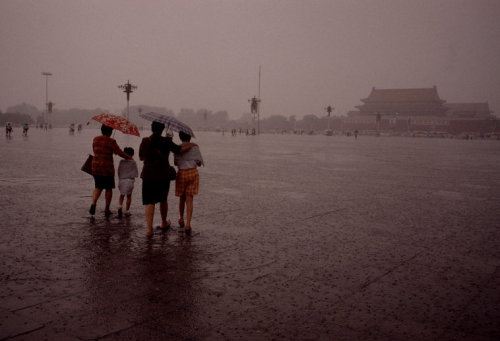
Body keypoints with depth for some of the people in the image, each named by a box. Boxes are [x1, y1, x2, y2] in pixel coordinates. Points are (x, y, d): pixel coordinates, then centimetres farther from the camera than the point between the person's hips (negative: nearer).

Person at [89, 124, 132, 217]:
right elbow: (120, 152, -12)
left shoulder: (95, 139, 4)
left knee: (98, 187, 16)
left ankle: (93, 203, -8)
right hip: (107, 168, -4)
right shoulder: (111, 141, -13)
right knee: (109, 188, 10)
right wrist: (129, 157, 3)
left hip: (96, 168, 5)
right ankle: (107, 210, 15)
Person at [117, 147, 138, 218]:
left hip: (121, 180, 2)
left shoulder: (121, 162, 2)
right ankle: (127, 211, 10)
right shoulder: (133, 163, -5)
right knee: (129, 196, 10)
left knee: (122, 195, 19)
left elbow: (119, 172, 5)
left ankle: (120, 206, -3)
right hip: (129, 181, -2)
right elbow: (136, 174, -3)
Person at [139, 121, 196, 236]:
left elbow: (141, 158, 9)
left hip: (148, 176, 0)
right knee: (163, 200, 19)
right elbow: (179, 150, -11)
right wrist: (191, 145, 6)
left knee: (149, 202, 2)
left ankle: (149, 228, -10)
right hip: (163, 176, 0)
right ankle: (164, 223, 37)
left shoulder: (145, 141, -1)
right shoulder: (166, 141, -6)